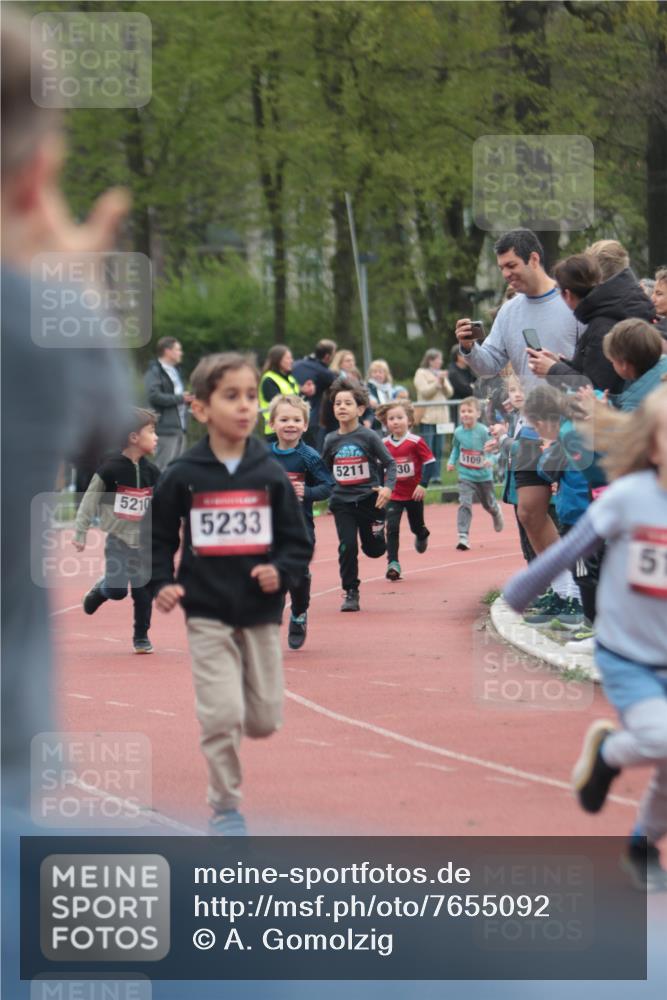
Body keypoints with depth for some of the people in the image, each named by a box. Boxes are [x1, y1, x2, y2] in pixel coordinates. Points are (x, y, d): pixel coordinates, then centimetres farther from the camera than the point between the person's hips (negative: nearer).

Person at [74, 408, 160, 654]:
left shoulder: (151, 472, 1)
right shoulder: (111, 469, -13)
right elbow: (90, 502, -7)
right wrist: (80, 533, -5)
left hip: (144, 540, 4)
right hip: (118, 538, -4)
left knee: (144, 589, 3)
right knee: (117, 589, -9)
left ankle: (141, 636, 17)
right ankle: (99, 590, 26)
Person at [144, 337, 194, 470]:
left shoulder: (175, 371, 20)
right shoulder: (155, 372, -8)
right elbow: (154, 396, -21)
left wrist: (188, 399, 7)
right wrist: (180, 398, -15)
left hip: (180, 427, 9)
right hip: (166, 429, -9)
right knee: (164, 468, -10)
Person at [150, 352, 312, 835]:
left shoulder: (270, 475, 1)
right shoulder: (183, 477, -3)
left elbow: (299, 542, 5)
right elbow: (160, 538, 6)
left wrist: (281, 572, -13)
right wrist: (162, 584, -8)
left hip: (262, 614, 2)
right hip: (208, 616, -2)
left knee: (264, 720, 5)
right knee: (222, 715, -10)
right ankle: (225, 808, 6)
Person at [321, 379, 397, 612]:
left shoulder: (369, 437, -7)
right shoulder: (331, 440, 2)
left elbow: (390, 463, -4)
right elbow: (323, 471, 14)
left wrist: (388, 487, -18)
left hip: (369, 499, -2)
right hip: (342, 502, 2)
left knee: (374, 549, 9)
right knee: (347, 547, -8)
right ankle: (351, 593, 3)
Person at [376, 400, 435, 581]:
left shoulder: (416, 442, -13)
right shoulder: (383, 444, -3)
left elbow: (430, 462, -11)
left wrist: (423, 484, -17)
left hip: (414, 494, -1)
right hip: (393, 495, 1)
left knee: (416, 527, 16)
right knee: (391, 528, -12)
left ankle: (422, 534, 53)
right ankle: (393, 563, -11)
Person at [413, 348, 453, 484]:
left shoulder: (441, 374, 21)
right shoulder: (421, 373, 2)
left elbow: (449, 393, 13)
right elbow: (425, 392, -10)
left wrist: (443, 383, -4)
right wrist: (437, 382, -15)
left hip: (441, 417, 6)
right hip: (427, 417, -6)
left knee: (438, 449, 3)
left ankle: (436, 475, 6)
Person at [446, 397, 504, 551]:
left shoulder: (484, 431, -20)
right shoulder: (458, 432, -7)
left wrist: (491, 460, -38)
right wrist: (452, 461, -1)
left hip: (483, 475, -1)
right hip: (466, 476, 1)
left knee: (489, 504, 21)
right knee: (464, 504, -16)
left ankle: (496, 512, 57)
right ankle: (463, 536, -17)